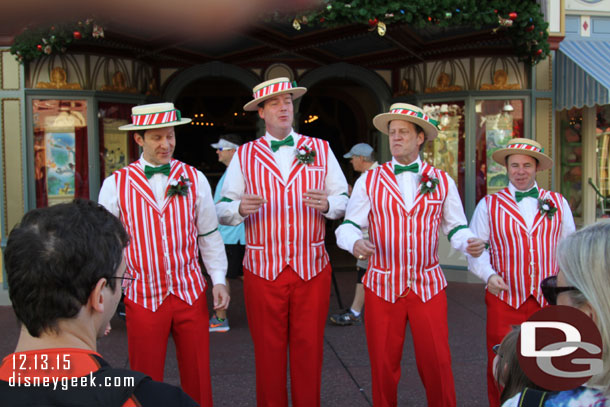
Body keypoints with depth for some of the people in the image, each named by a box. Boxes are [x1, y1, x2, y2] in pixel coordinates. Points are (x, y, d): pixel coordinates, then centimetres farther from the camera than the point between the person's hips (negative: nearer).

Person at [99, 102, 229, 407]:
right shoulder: (115, 185, -2)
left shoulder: (194, 179, 2)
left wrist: (219, 280, 1)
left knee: (198, 378, 11)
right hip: (142, 298, -1)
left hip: (190, 293, 1)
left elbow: (209, 235, 7)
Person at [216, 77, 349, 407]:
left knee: (309, 349, 8)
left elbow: (343, 200, 5)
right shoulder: (244, 155, 5)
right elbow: (222, 210, 1)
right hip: (263, 269, 0)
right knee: (268, 351, 8)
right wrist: (240, 208, -21)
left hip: (311, 268, 1)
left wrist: (326, 204, -17)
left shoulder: (320, 149, 8)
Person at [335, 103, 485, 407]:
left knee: (437, 364, 3)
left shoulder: (442, 182, 7)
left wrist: (469, 243, -14)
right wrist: (355, 242, -22)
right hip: (382, 287, 0)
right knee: (383, 366, 7)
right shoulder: (369, 181, 4)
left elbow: (456, 228, 9)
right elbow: (349, 225, 1)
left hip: (428, 287, 1)